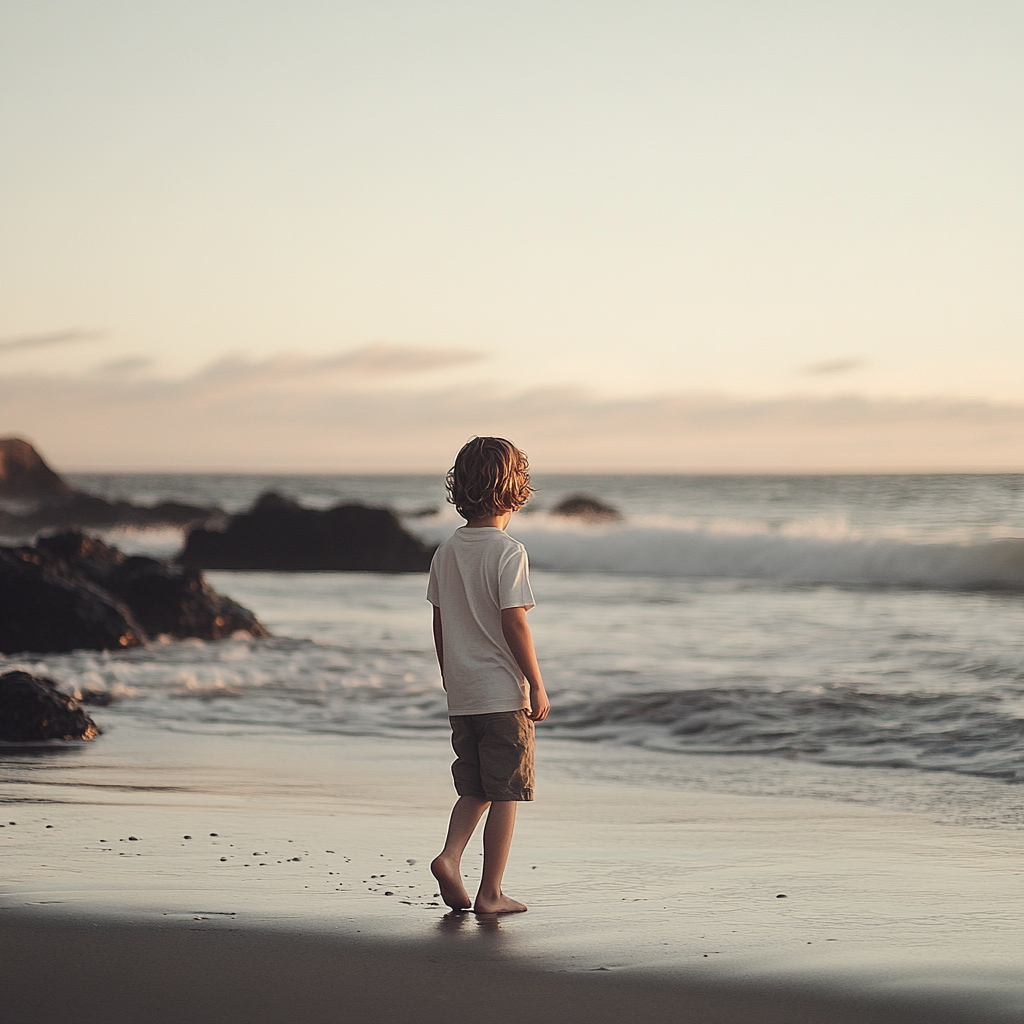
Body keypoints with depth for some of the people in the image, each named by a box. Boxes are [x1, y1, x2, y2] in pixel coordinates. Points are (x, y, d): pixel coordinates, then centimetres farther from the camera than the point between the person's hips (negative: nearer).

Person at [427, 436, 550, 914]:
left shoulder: (447, 552, 6)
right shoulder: (508, 552, -13)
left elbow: (440, 623, 11)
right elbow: (514, 624, -16)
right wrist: (537, 685, -9)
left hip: (461, 695, 6)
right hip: (504, 694, -6)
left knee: (474, 789, 18)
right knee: (505, 794, 3)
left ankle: (450, 856, -2)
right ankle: (491, 893, 5)